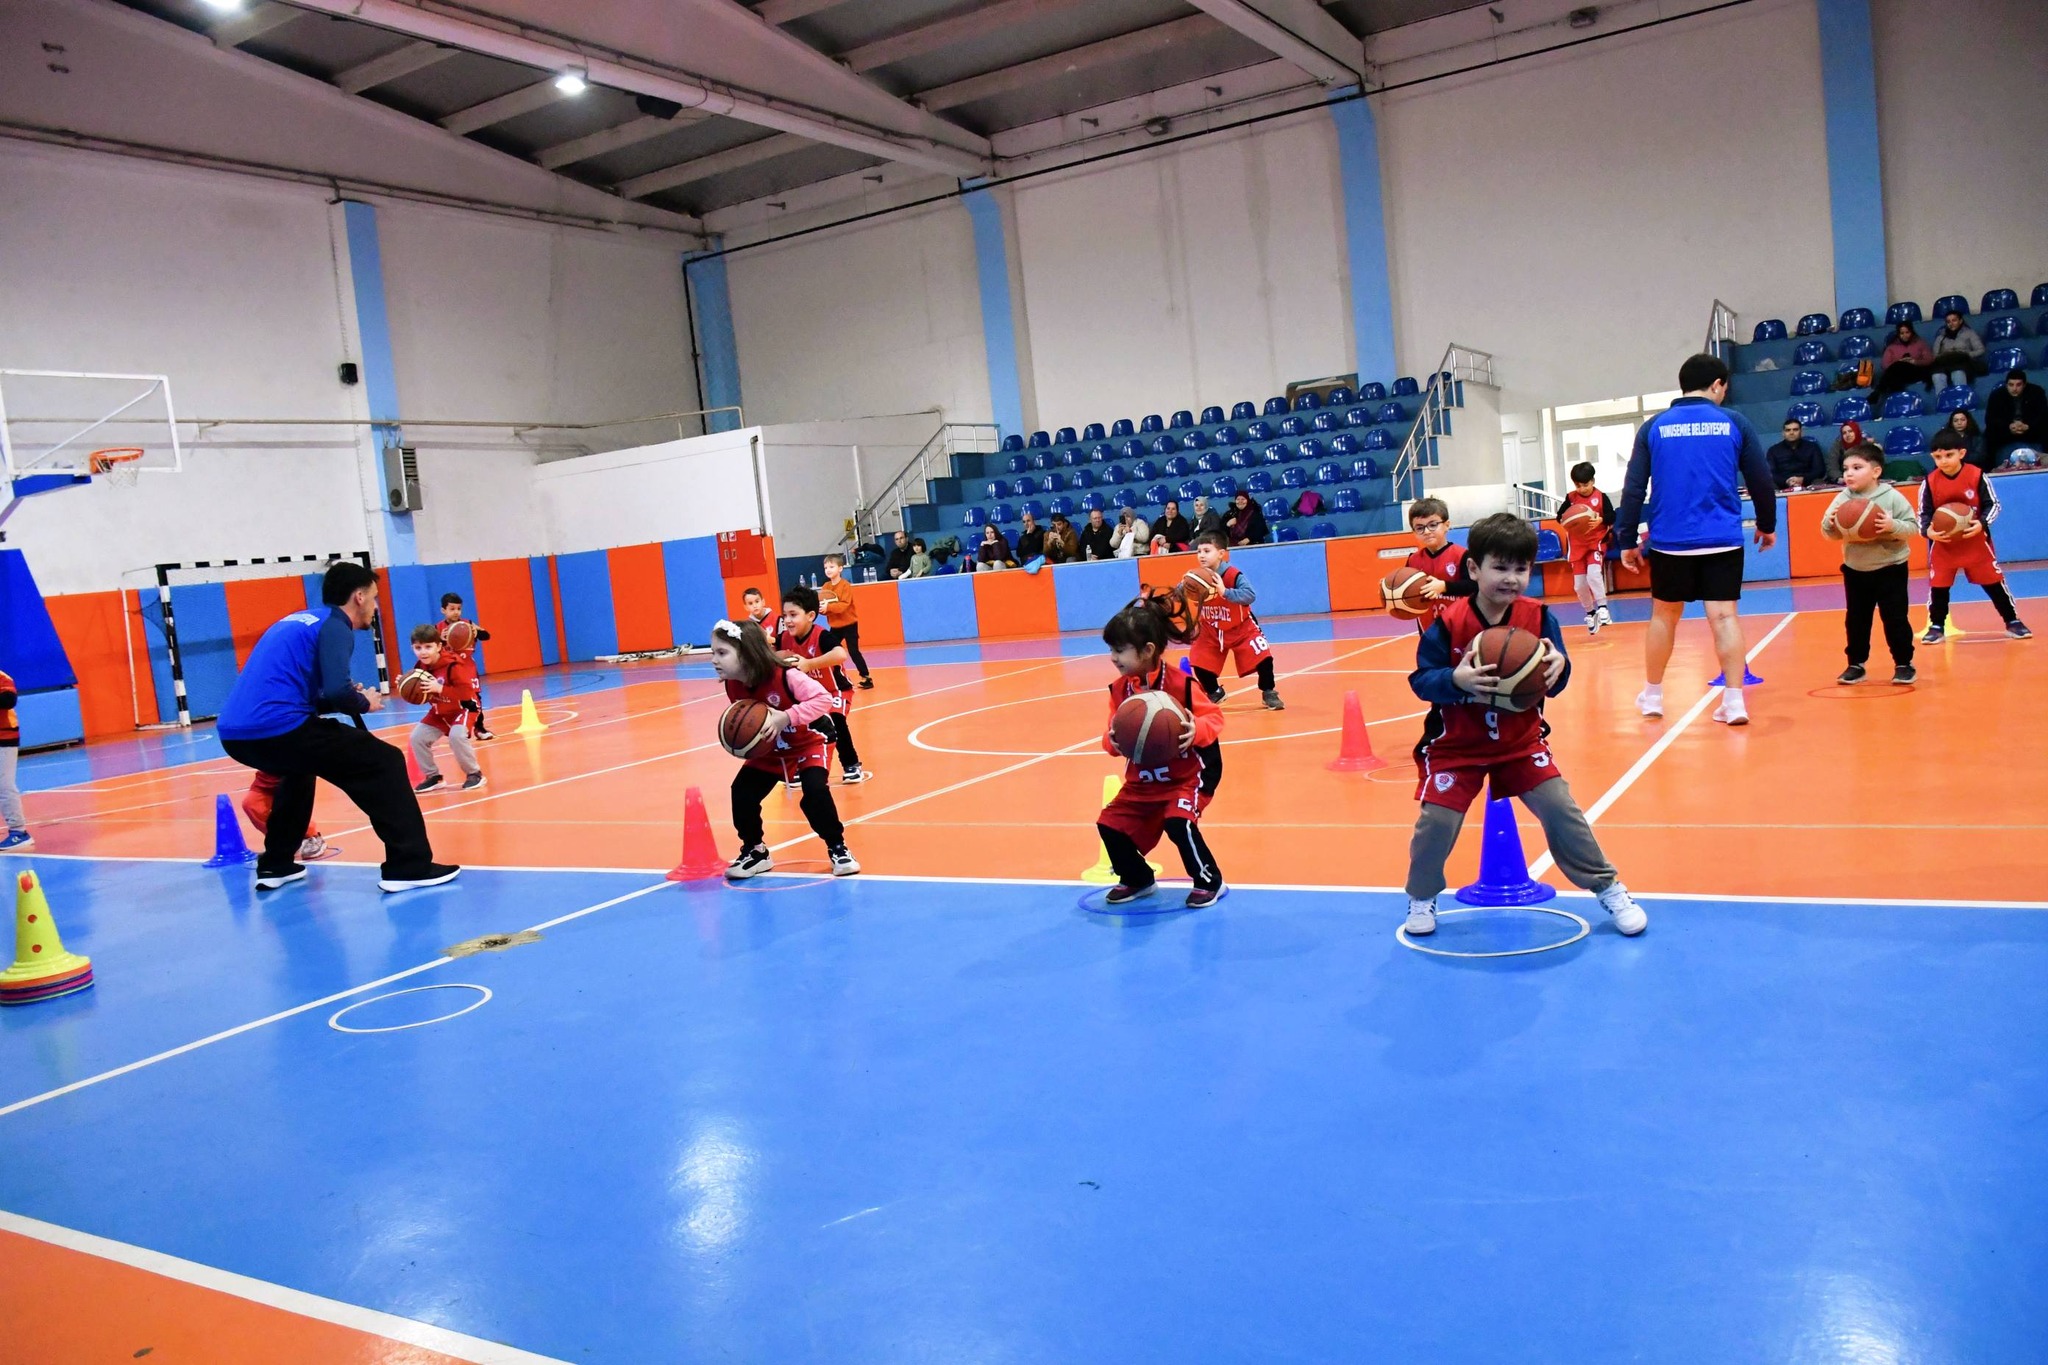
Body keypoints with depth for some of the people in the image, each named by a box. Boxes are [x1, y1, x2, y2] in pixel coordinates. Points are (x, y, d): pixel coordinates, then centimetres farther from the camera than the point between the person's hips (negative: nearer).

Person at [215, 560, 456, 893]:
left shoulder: (297, 621, 25)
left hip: (233, 733, 9)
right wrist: (364, 702, 6)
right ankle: (409, 867, -8)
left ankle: (275, 866, 39)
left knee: (299, 769, 39)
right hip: (277, 728, -9)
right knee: (384, 762, -1)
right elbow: (337, 693, -16)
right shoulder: (335, 626, -1)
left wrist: (350, 697, 21)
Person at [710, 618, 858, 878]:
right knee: (741, 792, -8)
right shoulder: (732, 685, -13)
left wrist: (786, 717, -45)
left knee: (815, 792, -25)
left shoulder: (785, 676, -33)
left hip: (807, 746, -6)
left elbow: (823, 698, -38)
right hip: (767, 751, 6)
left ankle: (837, 848, -2)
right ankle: (755, 852, 13)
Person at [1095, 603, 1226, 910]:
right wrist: (1112, 741, -22)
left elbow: (1214, 717, -15)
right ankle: (1137, 878, 26)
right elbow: (1114, 732, 2)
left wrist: (1197, 730, -37)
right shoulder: (1119, 689, -3)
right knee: (1110, 824, 0)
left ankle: (1210, 881, -2)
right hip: (1141, 783, 6)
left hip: (1185, 778, -6)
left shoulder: (1180, 683, -20)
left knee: (1178, 822, -27)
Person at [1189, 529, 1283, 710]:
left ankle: (1269, 693, 11)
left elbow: (1250, 595, -40)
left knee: (1263, 656, -15)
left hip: (1241, 628, -3)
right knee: (1198, 662, -5)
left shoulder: (1234, 575, -27)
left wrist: (1225, 591, -52)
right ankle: (1214, 694, 24)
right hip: (1211, 631, 4)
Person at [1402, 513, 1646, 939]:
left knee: (1561, 809, -4)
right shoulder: (1448, 623, -18)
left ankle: (1608, 889, 16)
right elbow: (1421, 679, -17)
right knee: (1435, 822, -8)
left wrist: (1558, 666, -31)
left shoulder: (1537, 617, -10)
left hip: (1521, 742, 2)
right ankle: (1421, 898, 19)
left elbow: (1554, 681, -7)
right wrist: (1455, 680, -37)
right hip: (1455, 747, -2)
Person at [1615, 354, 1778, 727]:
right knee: (1724, 615, 0)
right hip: (1722, 540, -1)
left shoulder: (1653, 427, 4)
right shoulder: (1734, 423, 2)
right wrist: (1767, 525, 20)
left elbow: (1633, 489, 1)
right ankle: (1734, 701, -3)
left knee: (1664, 615, 14)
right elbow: (1761, 480, 5)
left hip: (1669, 542, 1)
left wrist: (1627, 540, 7)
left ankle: (1652, 695, 25)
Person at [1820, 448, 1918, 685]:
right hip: (1855, 570, 3)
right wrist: (1830, 522, -21)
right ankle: (1856, 664, 19)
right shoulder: (1842, 499, -3)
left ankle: (1903, 663, 14)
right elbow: (1829, 533, 0)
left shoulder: (1892, 497, -11)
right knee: (1855, 619, 8)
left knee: (1895, 619, 2)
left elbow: (1912, 528, -10)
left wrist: (1893, 526, -28)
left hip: (1890, 568, -3)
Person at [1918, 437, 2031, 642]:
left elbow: (1993, 504, -4)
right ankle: (1936, 626, 17)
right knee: (1938, 586, 3)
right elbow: (1924, 513, -3)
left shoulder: (1977, 475, -10)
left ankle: (2012, 621, 20)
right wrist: (1927, 531, -23)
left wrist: (1982, 523, -23)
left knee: (1994, 582, 7)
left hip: (1976, 541, -1)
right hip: (1942, 544, 1)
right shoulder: (1929, 482, -9)